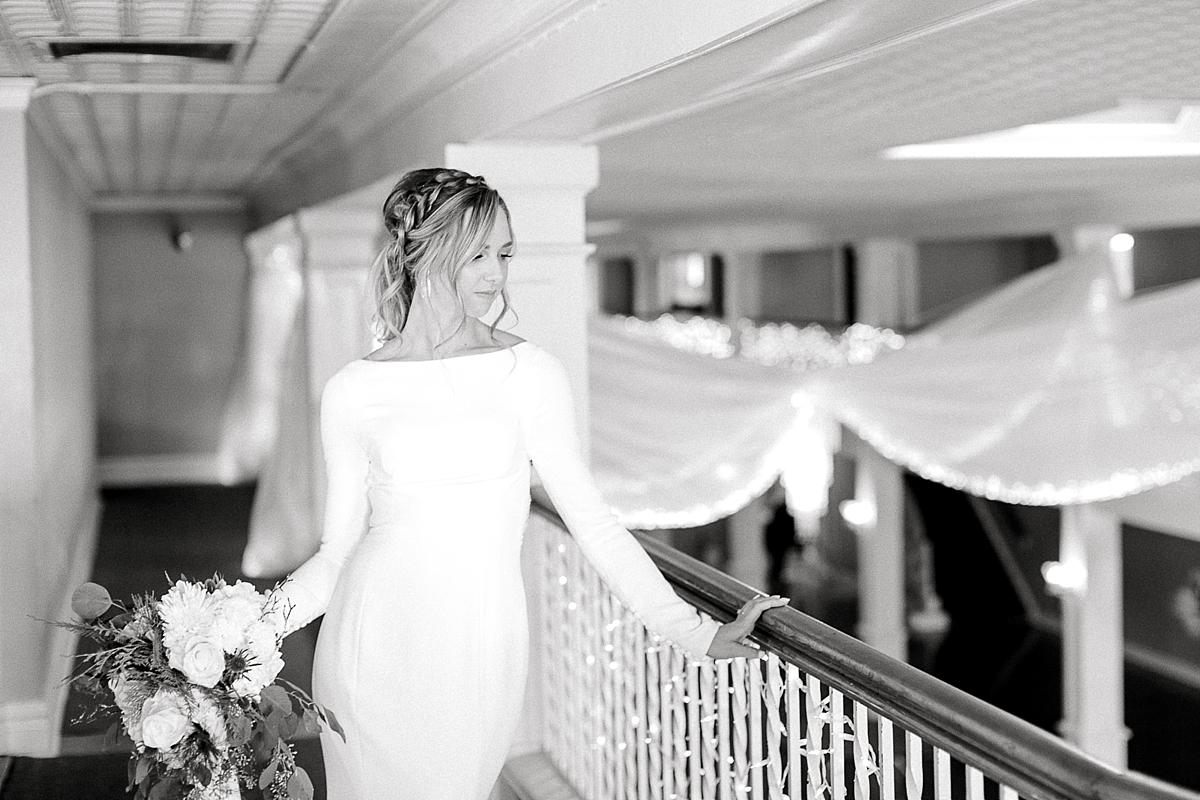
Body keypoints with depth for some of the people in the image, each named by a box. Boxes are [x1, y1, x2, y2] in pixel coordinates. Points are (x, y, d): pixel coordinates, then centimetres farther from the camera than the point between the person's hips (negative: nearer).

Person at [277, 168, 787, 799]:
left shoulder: (529, 374, 0)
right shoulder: (353, 392, 1)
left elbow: (591, 521, 2)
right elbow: (337, 549, 6)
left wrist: (697, 633, -3)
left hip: (482, 651, 0)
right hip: (372, 647, 0)